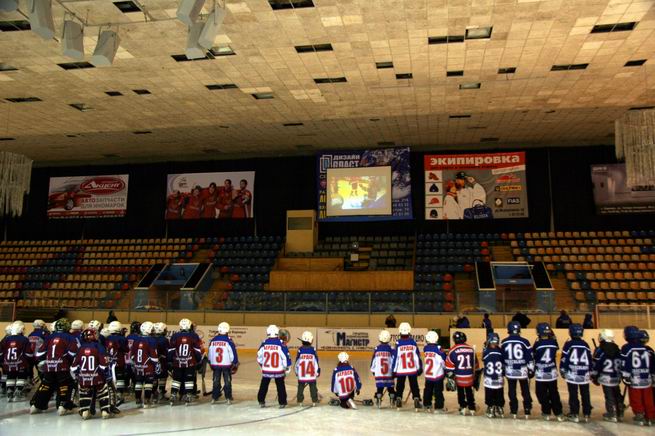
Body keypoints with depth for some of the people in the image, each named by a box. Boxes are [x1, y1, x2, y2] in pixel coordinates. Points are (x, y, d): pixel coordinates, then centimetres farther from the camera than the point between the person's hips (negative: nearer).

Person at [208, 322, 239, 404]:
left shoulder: (213, 340, -1)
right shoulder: (229, 341, -13)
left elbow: (209, 353, 8)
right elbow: (233, 353, -10)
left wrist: (211, 363, 21)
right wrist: (235, 364, 4)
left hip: (215, 364, 3)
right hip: (226, 364, -3)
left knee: (216, 381, 13)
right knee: (227, 381, 7)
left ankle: (214, 397, 15)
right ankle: (228, 398, 8)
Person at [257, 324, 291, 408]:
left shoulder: (264, 344, -5)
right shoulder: (281, 344, -13)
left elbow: (259, 356, 6)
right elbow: (286, 356, -10)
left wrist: (262, 365, 22)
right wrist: (287, 367, 3)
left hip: (266, 370, 2)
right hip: (278, 371, -2)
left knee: (263, 386, 18)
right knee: (280, 387, 11)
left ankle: (261, 401, 23)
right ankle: (282, 403, 12)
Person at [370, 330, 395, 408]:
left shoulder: (377, 349, -1)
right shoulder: (391, 349, -6)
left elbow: (373, 360, 5)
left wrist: (373, 370, 17)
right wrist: (394, 371, 4)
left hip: (378, 373, 0)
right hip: (389, 373, 0)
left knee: (379, 388, 7)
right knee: (390, 387, 13)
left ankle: (378, 401, -3)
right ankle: (393, 402, 14)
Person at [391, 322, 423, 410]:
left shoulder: (398, 343, -9)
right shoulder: (413, 342, -4)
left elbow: (394, 357, -7)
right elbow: (418, 356, 1)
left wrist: (393, 370, 0)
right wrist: (420, 368, 10)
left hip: (400, 370, -1)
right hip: (413, 369, 1)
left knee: (400, 386, 14)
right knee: (414, 386, 10)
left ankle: (398, 399, 10)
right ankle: (417, 400, 4)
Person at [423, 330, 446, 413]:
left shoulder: (425, 348, -4)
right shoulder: (438, 349, -20)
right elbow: (444, 360, -15)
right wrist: (446, 369, 0)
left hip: (428, 374, 5)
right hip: (437, 375, -5)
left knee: (428, 390, 18)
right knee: (438, 392, 3)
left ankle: (427, 405, 28)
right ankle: (438, 407, 6)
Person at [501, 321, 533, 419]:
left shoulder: (504, 342, -3)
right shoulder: (524, 341, -10)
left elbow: (502, 357, 4)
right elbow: (529, 357, -7)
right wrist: (531, 370, 4)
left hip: (510, 371, 1)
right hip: (522, 371, -1)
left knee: (512, 392, 11)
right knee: (525, 392, 13)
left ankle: (514, 412, 14)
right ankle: (527, 412, 16)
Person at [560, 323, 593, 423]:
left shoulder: (569, 344, -8)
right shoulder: (585, 344, 4)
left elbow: (564, 358, -7)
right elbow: (590, 359, 10)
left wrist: (562, 371, 4)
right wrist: (590, 372, 20)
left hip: (572, 374, -4)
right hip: (584, 374, 4)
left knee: (573, 395, 3)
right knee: (585, 395, 11)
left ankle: (575, 415, 5)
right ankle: (586, 415, 17)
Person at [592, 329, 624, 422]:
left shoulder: (600, 350, -12)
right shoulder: (617, 349, 5)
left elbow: (596, 365, -11)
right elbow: (621, 363, 13)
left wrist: (594, 377, -1)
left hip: (606, 378, -6)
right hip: (616, 378, 6)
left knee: (609, 397, 1)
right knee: (617, 396, 17)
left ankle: (612, 415, 5)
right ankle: (620, 414, 25)